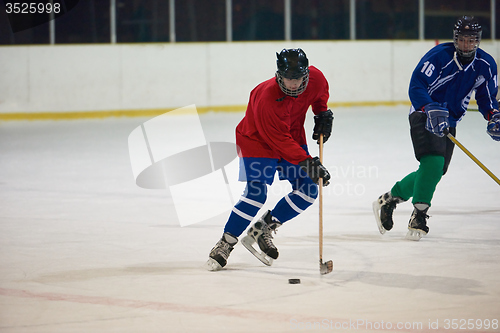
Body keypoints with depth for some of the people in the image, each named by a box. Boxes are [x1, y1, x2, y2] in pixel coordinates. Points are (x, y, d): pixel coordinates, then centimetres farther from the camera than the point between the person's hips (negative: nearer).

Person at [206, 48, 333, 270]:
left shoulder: (315, 78, -18)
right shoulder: (266, 99, -36)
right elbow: (279, 140, -33)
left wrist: (323, 115, 3)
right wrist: (306, 162, -38)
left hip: (293, 138, 7)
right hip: (258, 140, -7)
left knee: (308, 191, -2)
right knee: (256, 193, -20)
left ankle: (263, 230, 7)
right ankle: (225, 244, -8)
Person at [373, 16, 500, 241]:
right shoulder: (440, 55, -20)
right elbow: (416, 86, -24)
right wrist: (431, 110, -39)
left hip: (449, 122, 7)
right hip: (423, 114, -7)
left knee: (435, 172, 9)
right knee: (433, 162, -25)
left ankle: (389, 199, 27)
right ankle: (418, 217, -17)